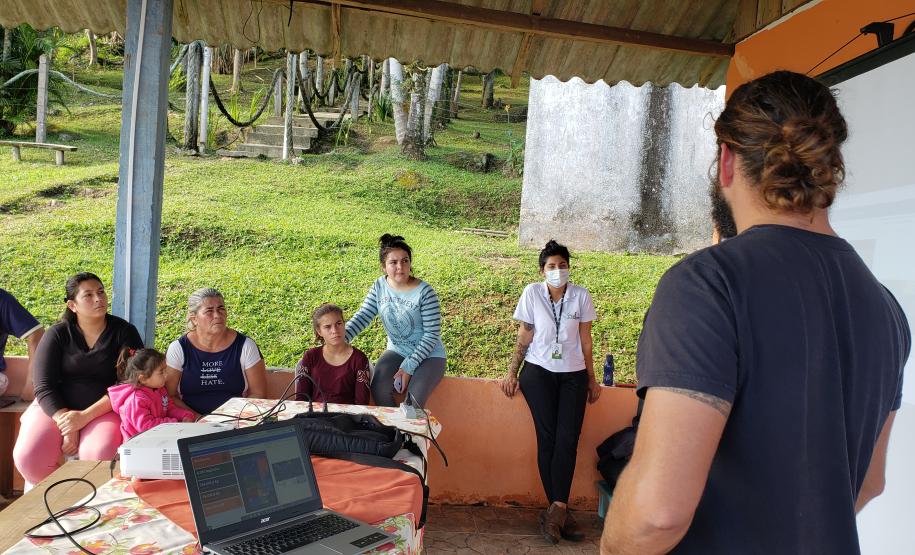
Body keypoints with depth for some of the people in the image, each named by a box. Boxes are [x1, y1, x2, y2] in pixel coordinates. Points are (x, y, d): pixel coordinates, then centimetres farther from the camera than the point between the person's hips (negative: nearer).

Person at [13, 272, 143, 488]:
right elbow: (44, 387, -3)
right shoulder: (57, 334, 4)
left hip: (104, 409, -2)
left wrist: (86, 416, -18)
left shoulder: (124, 332, 0)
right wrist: (67, 426, -17)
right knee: (28, 456, -24)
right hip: (55, 408, 2)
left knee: (99, 455, -32)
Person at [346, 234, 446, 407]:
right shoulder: (379, 287, -4)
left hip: (428, 354, -4)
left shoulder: (425, 292, -19)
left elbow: (432, 334, -18)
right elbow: (362, 316, -5)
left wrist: (409, 366, -20)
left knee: (414, 398, -27)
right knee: (378, 390, -21)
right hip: (397, 351, 4)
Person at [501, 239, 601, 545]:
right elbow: (524, 338, 3)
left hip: (573, 374, 2)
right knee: (548, 436, -10)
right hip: (539, 371, -1)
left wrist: (592, 379, 9)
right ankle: (561, 512, -4)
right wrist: (512, 373, 0)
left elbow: (585, 341, 7)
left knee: (568, 438, -13)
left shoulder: (581, 295, 1)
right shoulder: (532, 293, -2)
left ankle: (556, 510, -12)